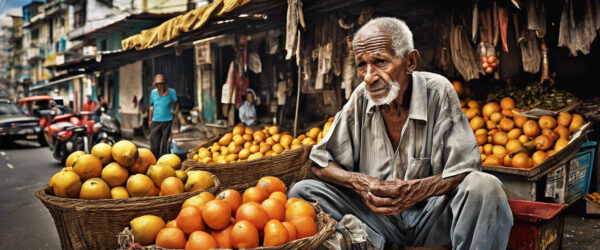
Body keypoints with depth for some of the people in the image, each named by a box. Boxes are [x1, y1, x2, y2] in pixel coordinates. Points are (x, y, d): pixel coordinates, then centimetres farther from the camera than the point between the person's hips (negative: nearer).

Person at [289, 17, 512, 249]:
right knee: (303, 190, -16)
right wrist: (359, 182, -20)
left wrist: (414, 191, -31)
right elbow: (320, 162, 1)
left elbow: (465, 170, -13)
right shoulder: (361, 97, -4)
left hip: (431, 212, -2)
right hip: (375, 214, 2)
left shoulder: (438, 91, -12)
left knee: (485, 188, -31)